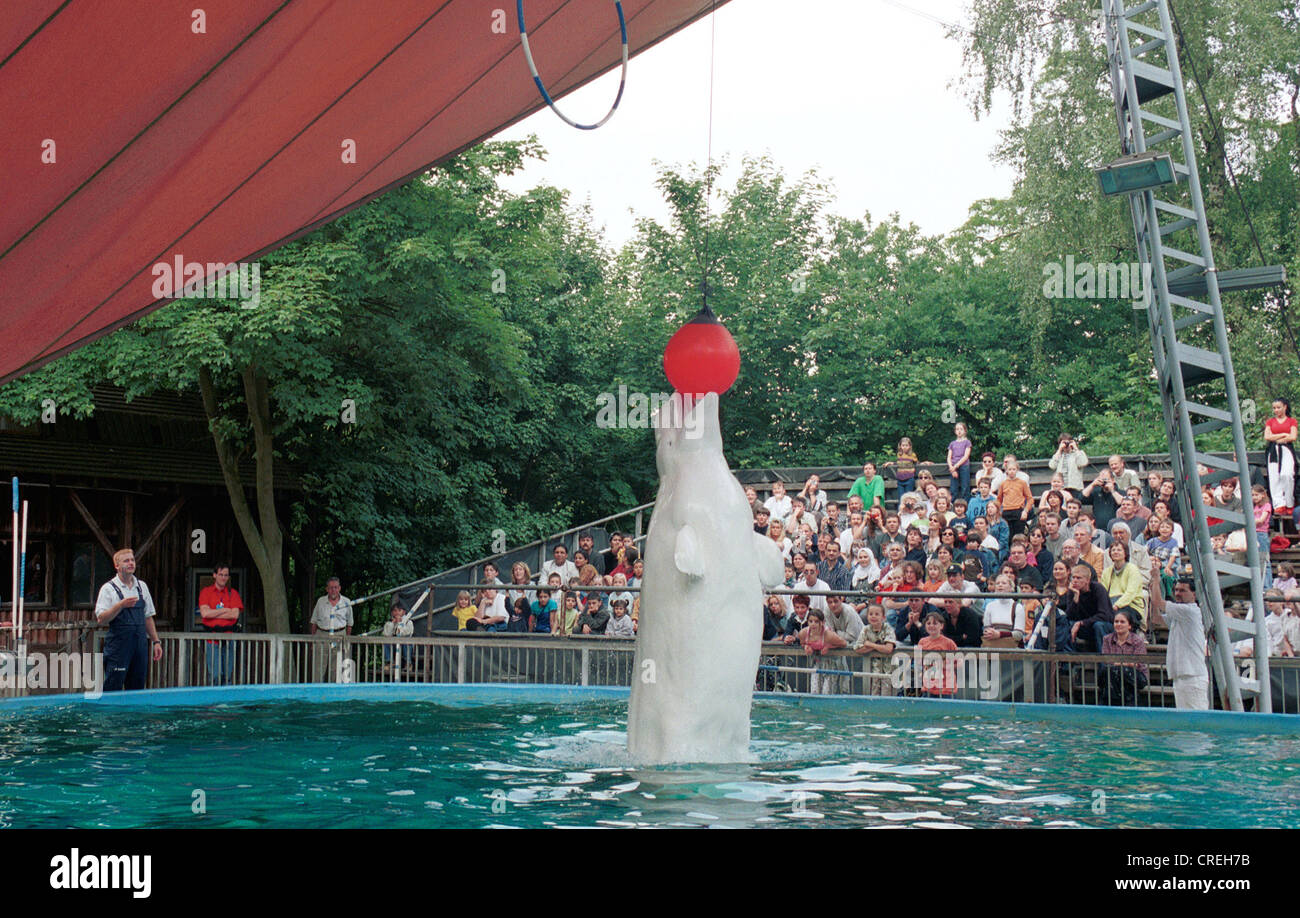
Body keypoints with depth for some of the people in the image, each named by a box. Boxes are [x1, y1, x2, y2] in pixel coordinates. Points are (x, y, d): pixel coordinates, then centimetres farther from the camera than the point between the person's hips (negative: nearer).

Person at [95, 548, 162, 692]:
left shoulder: (142, 586, 13)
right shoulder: (108, 588, -3)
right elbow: (101, 619, -10)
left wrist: (156, 641, 11)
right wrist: (121, 605, -22)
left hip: (140, 647, 5)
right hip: (118, 646, -5)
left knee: (137, 689, 6)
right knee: (112, 691, -7)